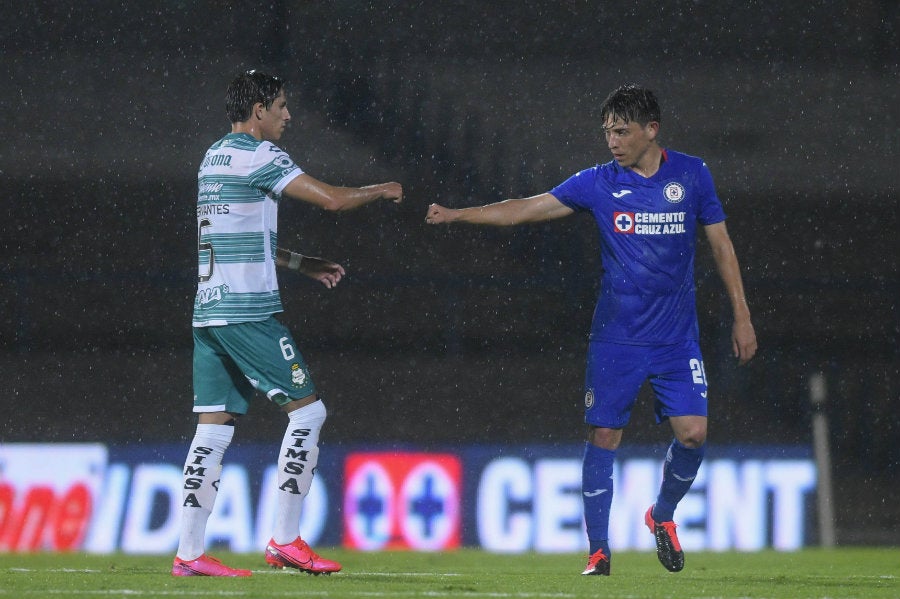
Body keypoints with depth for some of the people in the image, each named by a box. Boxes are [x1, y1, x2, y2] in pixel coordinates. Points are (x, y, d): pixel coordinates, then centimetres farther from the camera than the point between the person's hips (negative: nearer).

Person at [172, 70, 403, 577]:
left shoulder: (214, 157, 18)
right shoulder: (257, 155, -9)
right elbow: (332, 198, -13)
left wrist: (304, 264, 28)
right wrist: (382, 191, 6)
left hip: (209, 310, 9)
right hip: (248, 312, -9)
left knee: (215, 427, 7)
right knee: (307, 410, -1)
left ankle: (190, 552, 1)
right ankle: (286, 540, -2)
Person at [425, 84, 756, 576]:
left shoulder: (692, 175, 1)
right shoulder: (598, 183, -1)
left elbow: (720, 243, 8)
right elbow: (527, 209, -3)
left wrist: (741, 316, 7)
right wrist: (457, 214, -13)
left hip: (677, 338, 0)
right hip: (616, 338, 0)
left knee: (692, 433, -9)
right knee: (603, 437, -4)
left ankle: (662, 515, 19)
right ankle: (598, 551, 6)